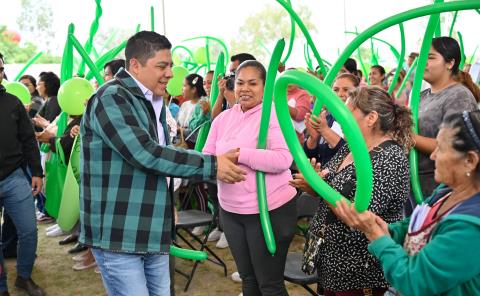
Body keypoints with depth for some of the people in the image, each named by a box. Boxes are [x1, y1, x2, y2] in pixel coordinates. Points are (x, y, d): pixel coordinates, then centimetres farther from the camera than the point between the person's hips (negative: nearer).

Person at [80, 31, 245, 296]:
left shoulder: (153, 102, 15)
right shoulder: (110, 99, -14)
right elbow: (146, 154, -24)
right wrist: (211, 165, -19)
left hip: (152, 232, 8)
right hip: (117, 234, -8)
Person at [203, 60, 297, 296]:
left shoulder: (274, 115, -12)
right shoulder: (223, 118, 7)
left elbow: (283, 159, -24)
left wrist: (239, 154, -26)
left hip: (270, 211, -6)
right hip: (230, 211, 6)